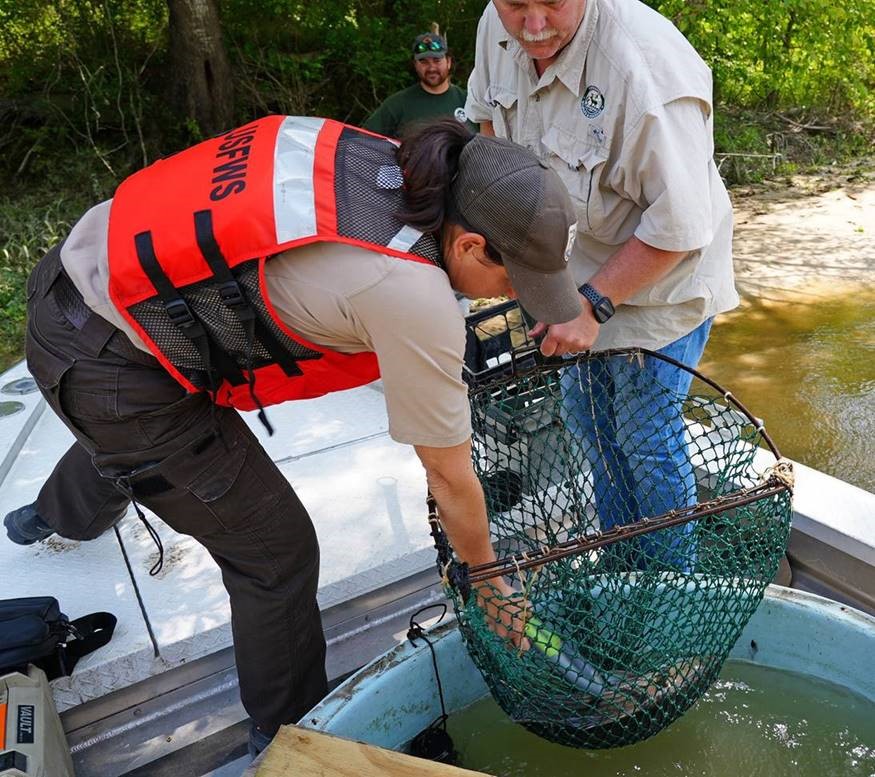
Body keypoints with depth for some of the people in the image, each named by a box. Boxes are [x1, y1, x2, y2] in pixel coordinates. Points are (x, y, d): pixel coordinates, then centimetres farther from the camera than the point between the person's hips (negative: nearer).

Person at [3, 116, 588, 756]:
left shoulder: (390, 160, -8)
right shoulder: (415, 298, -27)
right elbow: (451, 478, -14)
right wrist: (490, 578, 3)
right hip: (110, 367, -9)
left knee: (121, 433, 40)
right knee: (276, 550, 4)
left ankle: (59, 516, 77)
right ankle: (290, 730, 30)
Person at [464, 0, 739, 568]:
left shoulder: (647, 68, -35)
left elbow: (678, 228, -30)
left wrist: (593, 304, -27)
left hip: (666, 270, -7)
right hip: (587, 255, 8)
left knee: (647, 437, 2)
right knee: (586, 412, 20)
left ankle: (676, 579, 31)